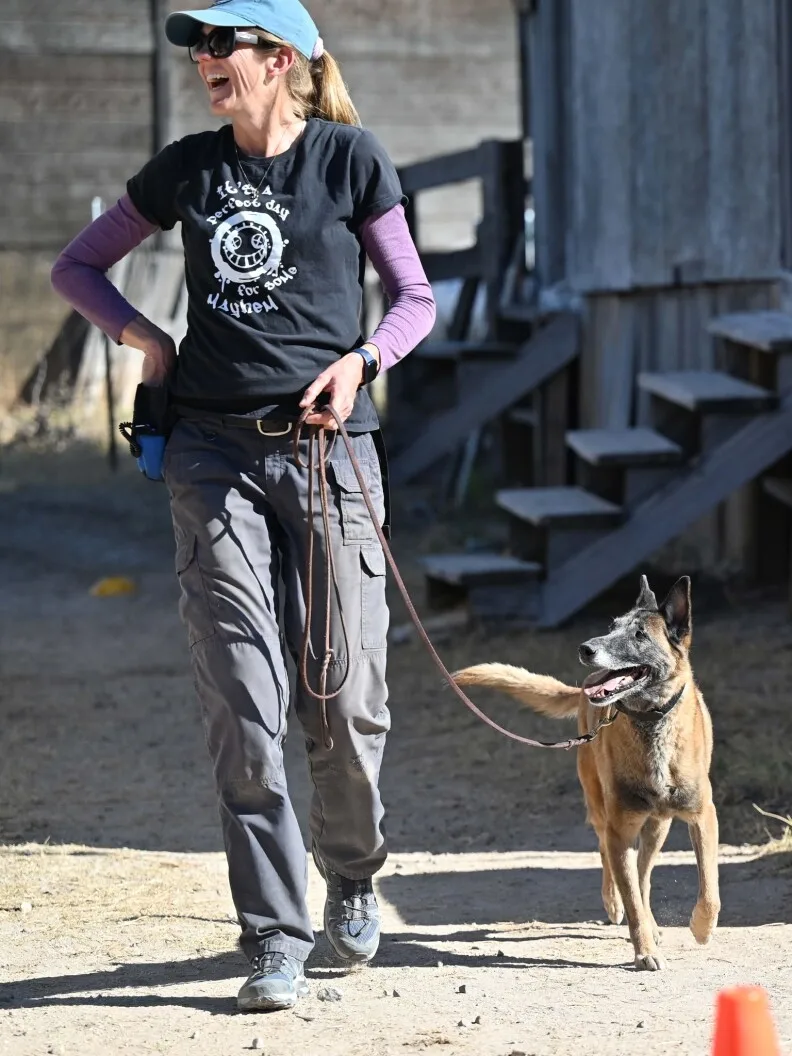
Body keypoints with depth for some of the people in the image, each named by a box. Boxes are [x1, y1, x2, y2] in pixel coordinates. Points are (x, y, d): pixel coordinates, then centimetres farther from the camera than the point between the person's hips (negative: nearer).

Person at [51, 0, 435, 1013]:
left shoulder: (349, 157, 4)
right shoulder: (187, 167, 11)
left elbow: (414, 296, 10)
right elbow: (75, 265, 21)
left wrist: (361, 359, -9)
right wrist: (138, 332, 4)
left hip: (327, 446, -1)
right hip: (213, 450, 2)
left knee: (344, 699, 0)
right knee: (242, 706, -6)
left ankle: (351, 876, 29)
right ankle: (275, 940, 0)